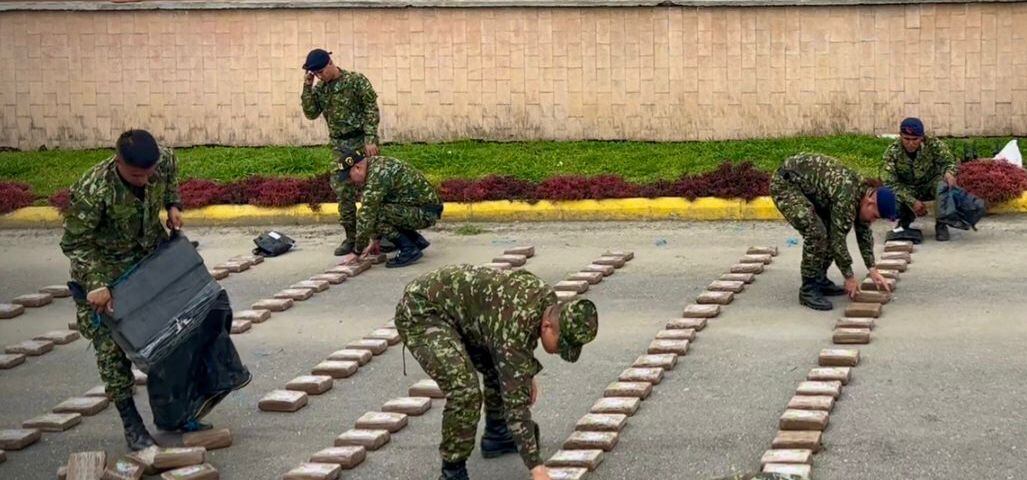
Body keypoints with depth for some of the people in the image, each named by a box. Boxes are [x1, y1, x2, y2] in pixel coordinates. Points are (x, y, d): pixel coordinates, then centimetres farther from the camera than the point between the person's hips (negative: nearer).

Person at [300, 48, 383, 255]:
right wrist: (307, 87, -5)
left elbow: (372, 110, -11)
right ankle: (351, 237, 10)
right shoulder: (320, 89, 9)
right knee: (343, 192, 3)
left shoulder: (356, 81, -9)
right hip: (340, 146, 5)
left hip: (361, 142, -5)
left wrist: (371, 139, -18)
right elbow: (311, 114, 2)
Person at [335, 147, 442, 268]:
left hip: (427, 213, -10)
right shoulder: (376, 166, 9)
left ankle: (409, 250, -8)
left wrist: (356, 252, -15)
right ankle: (417, 241, 15)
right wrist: (375, 240, 23)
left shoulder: (378, 173, -22)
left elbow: (367, 217, -21)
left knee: (374, 213, -21)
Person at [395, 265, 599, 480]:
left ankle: (496, 436, 36)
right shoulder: (516, 325, -32)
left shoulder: (547, 299, -6)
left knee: (503, 369, 17)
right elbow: (515, 400, -32)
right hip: (420, 311, -10)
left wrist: (527, 374, 20)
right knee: (464, 392, -23)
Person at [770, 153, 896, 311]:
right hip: (785, 183, -10)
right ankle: (808, 289, -13)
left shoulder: (864, 191, -1)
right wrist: (849, 277, -16)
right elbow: (838, 238, -25)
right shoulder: (846, 196, -29)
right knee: (815, 232, -21)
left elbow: (864, 233, 10)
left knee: (831, 230, 5)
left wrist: (873, 270, 7)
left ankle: (819, 280, 14)